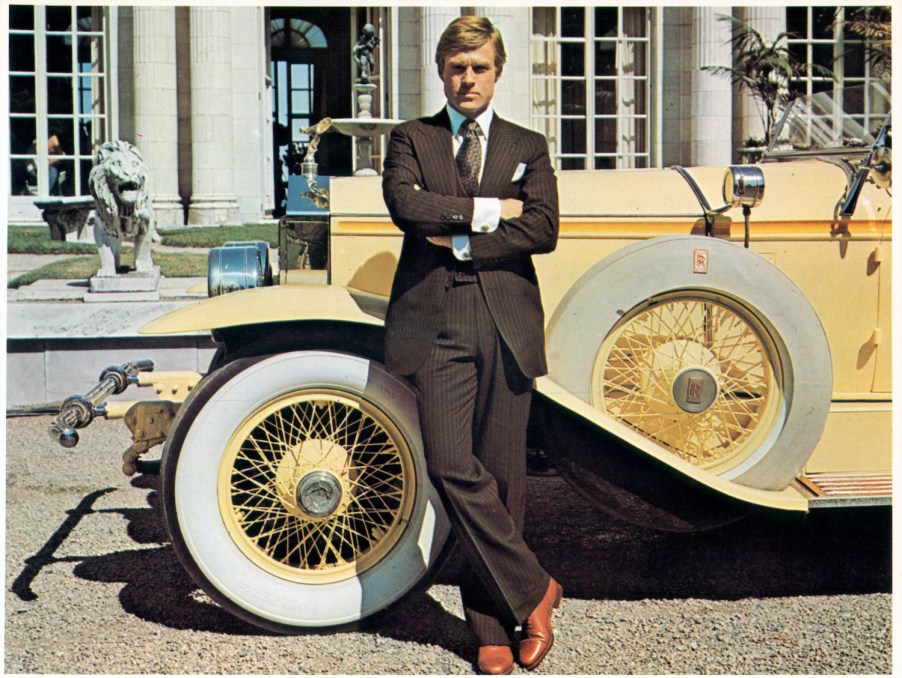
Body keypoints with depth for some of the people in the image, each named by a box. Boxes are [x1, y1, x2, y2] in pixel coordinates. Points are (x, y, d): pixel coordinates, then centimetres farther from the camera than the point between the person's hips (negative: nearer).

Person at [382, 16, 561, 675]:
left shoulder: (528, 147, 16)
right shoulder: (411, 139, 15)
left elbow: (542, 231, -1)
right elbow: (405, 204, -6)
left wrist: (458, 241, -6)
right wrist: (486, 210, -4)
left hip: (507, 323, 1)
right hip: (437, 322, -1)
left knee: (502, 474, 1)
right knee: (451, 465, -14)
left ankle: (494, 624, 12)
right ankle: (532, 590, 1)